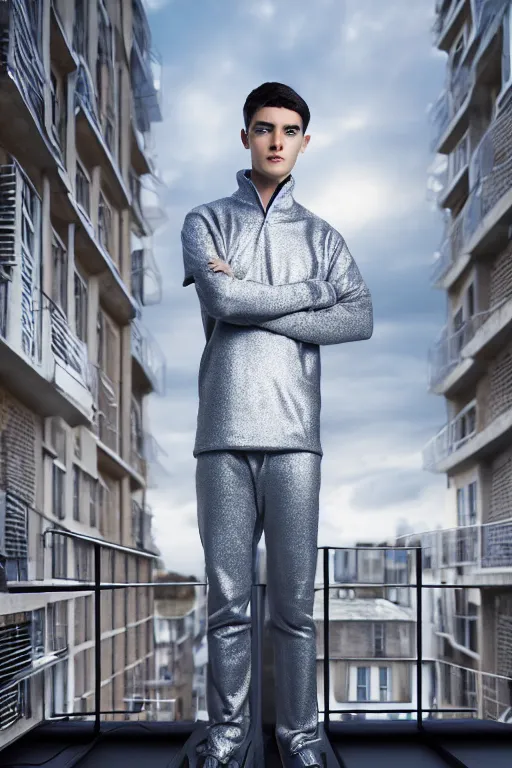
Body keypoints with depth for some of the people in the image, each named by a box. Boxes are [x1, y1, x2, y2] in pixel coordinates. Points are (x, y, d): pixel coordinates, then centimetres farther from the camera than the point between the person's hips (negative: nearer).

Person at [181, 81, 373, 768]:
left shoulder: (322, 236, 16)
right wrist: (312, 291, 0)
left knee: (295, 601, 2)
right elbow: (220, 300, -7)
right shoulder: (207, 221, 12)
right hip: (224, 432, -1)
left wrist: (255, 308, -6)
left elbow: (361, 318, -1)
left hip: (294, 433, 1)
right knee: (228, 599, 2)